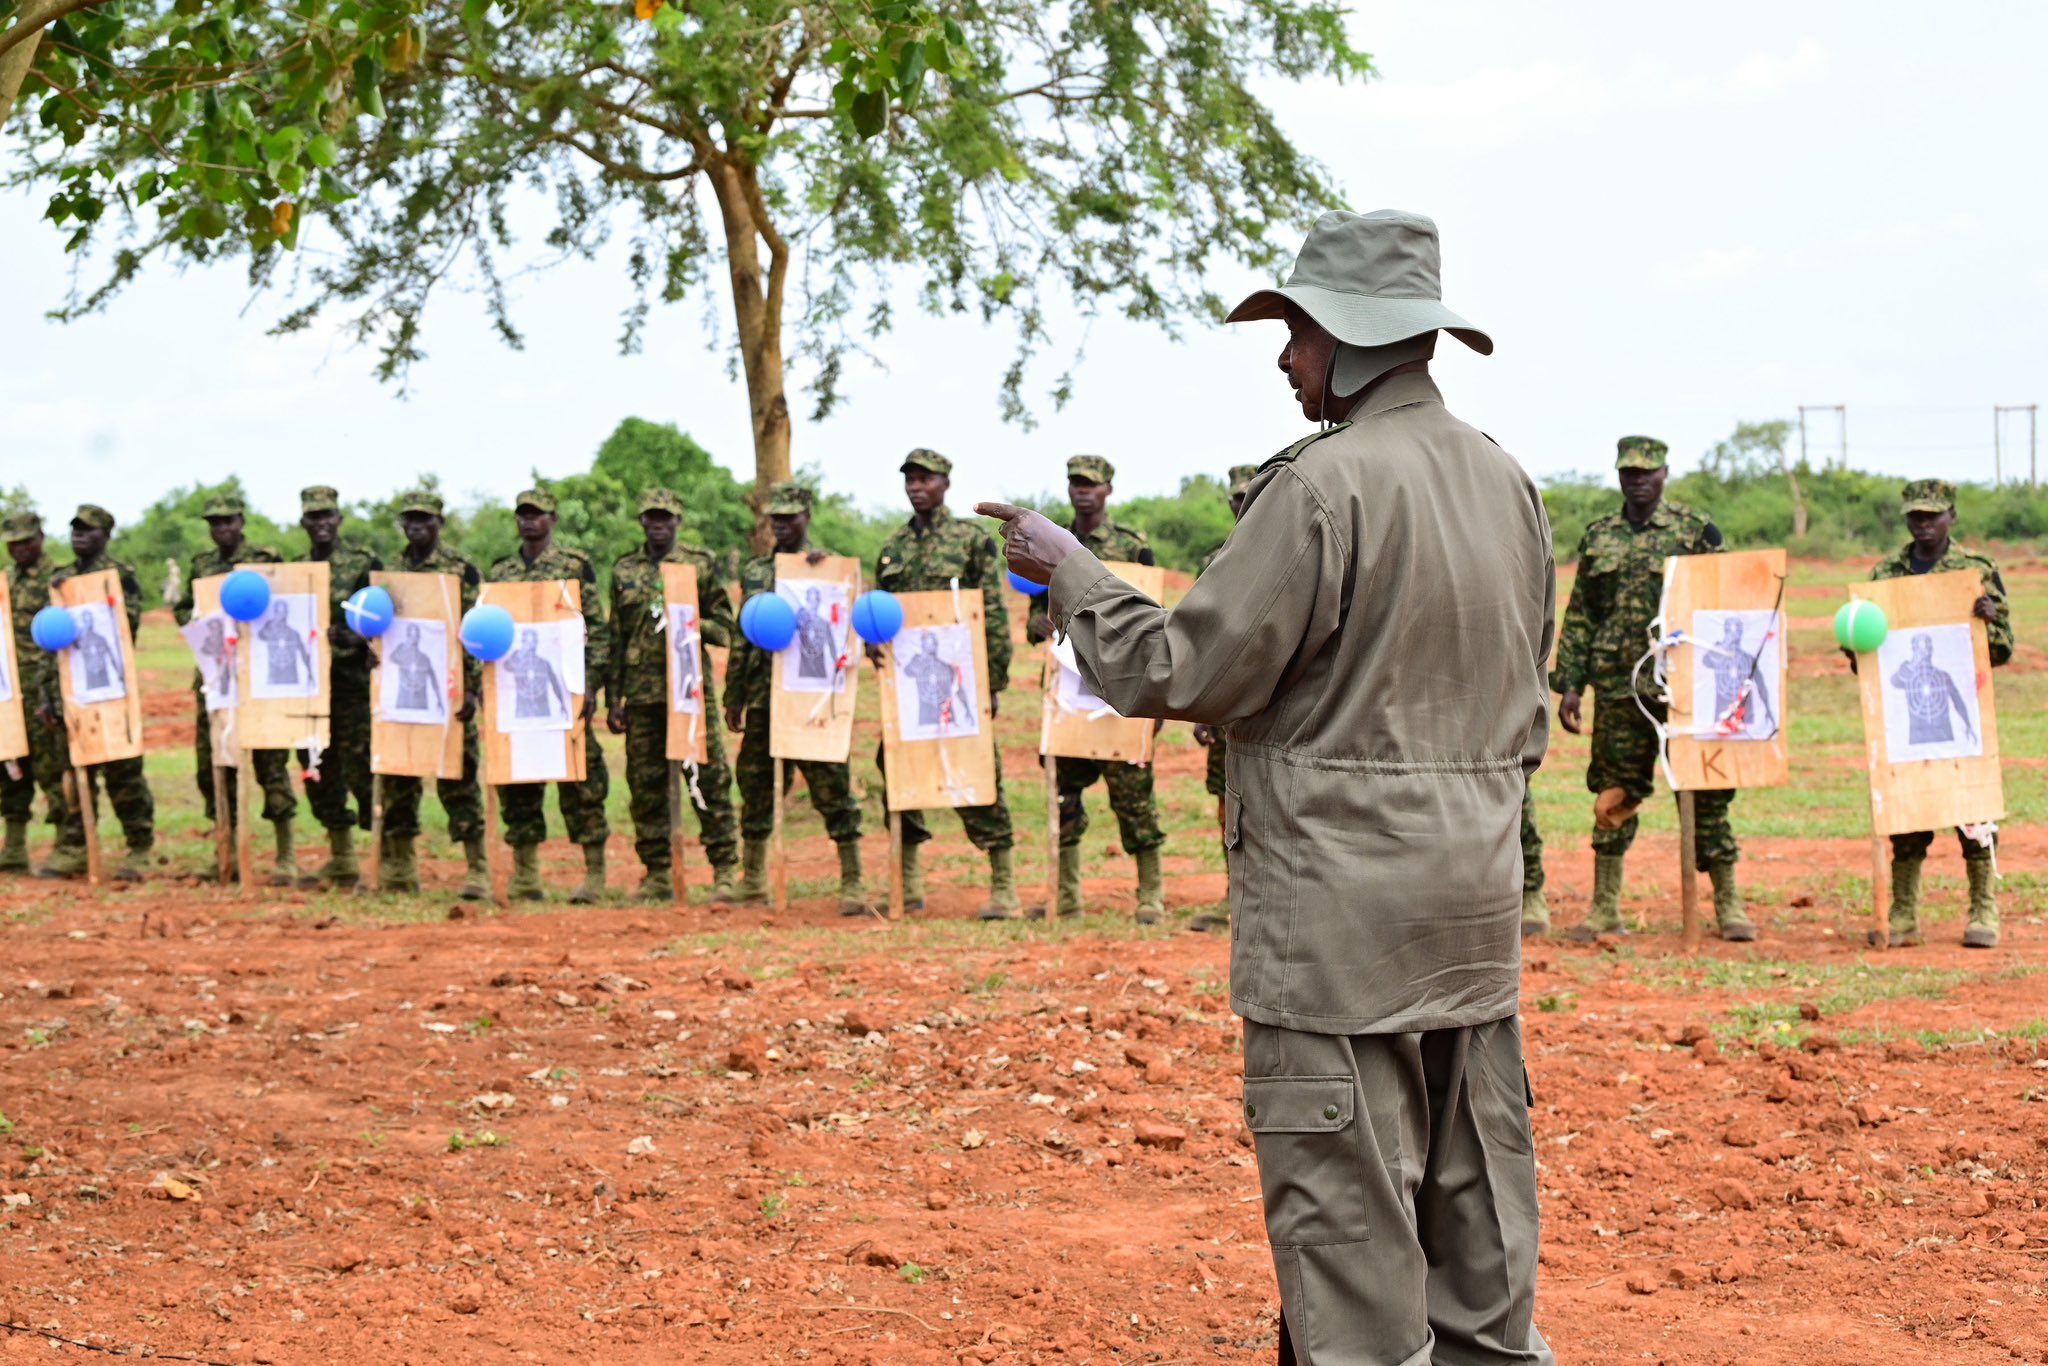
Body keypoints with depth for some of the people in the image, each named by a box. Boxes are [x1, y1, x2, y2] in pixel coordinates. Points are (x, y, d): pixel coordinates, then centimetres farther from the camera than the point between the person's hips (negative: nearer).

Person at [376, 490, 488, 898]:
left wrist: (471, 690, -12)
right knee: (396, 779, 7)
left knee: (457, 779, -4)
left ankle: (477, 871, -1)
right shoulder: (389, 572, 13)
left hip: (447, 690, -5)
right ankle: (399, 870, 15)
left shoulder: (461, 570, -1)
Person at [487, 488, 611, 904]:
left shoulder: (576, 566, 2)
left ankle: (595, 874, -2)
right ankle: (525, 875, 12)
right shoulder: (500, 572, 15)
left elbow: (598, 630, -1)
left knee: (579, 780, -6)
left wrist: (590, 684, -9)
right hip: (513, 693, 5)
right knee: (515, 783, 5)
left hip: (563, 690, -5)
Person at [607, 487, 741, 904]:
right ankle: (656, 873, 11)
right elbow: (615, 638, 15)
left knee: (710, 779, -6)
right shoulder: (624, 571, 13)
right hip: (641, 693, 3)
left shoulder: (702, 564, 6)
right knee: (645, 784, 4)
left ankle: (724, 870, -2)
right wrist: (614, 699, 10)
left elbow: (725, 628, 6)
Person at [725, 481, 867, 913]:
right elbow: (742, 637, 18)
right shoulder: (754, 571, 14)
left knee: (832, 788, -5)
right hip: (763, 698, 5)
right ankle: (754, 882, 22)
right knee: (756, 788, 11)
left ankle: (852, 884, -2)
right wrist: (733, 696, 16)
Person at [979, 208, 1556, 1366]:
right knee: (1476, 1194, 14)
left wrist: (1068, 569, 0)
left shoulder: (1324, 486, -16)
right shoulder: (1508, 484, 9)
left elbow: (1178, 670, -13)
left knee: (1347, 1203, -3)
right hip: (1477, 897, 8)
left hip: (1340, 901, -8)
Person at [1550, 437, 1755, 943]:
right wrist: (1570, 684, 7)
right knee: (1613, 795, 5)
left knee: (1704, 792, -1)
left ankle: (1728, 903, 6)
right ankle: (1605, 909, 11)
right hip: (1618, 687, 3)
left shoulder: (1697, 531, 1)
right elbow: (1578, 616, 13)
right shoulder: (1598, 537, 11)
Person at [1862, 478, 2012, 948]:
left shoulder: (1978, 570, 3)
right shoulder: (1884, 573, 10)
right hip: (1902, 710, 2)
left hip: (1961, 709, -2)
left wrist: (1988, 620, -18)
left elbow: (2004, 648, 3)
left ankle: (1984, 912, 8)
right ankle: (1903, 916, 11)